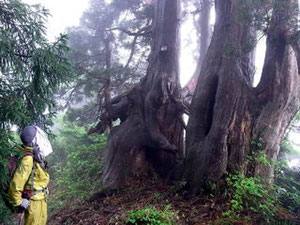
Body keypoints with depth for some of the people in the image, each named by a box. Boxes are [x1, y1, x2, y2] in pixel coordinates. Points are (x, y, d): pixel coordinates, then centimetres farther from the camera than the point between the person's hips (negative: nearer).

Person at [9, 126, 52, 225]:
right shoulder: (28, 159, -28)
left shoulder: (38, 157, 1)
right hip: (33, 202, -8)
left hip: (41, 199, 8)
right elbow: (15, 184, -29)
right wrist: (19, 203, -18)